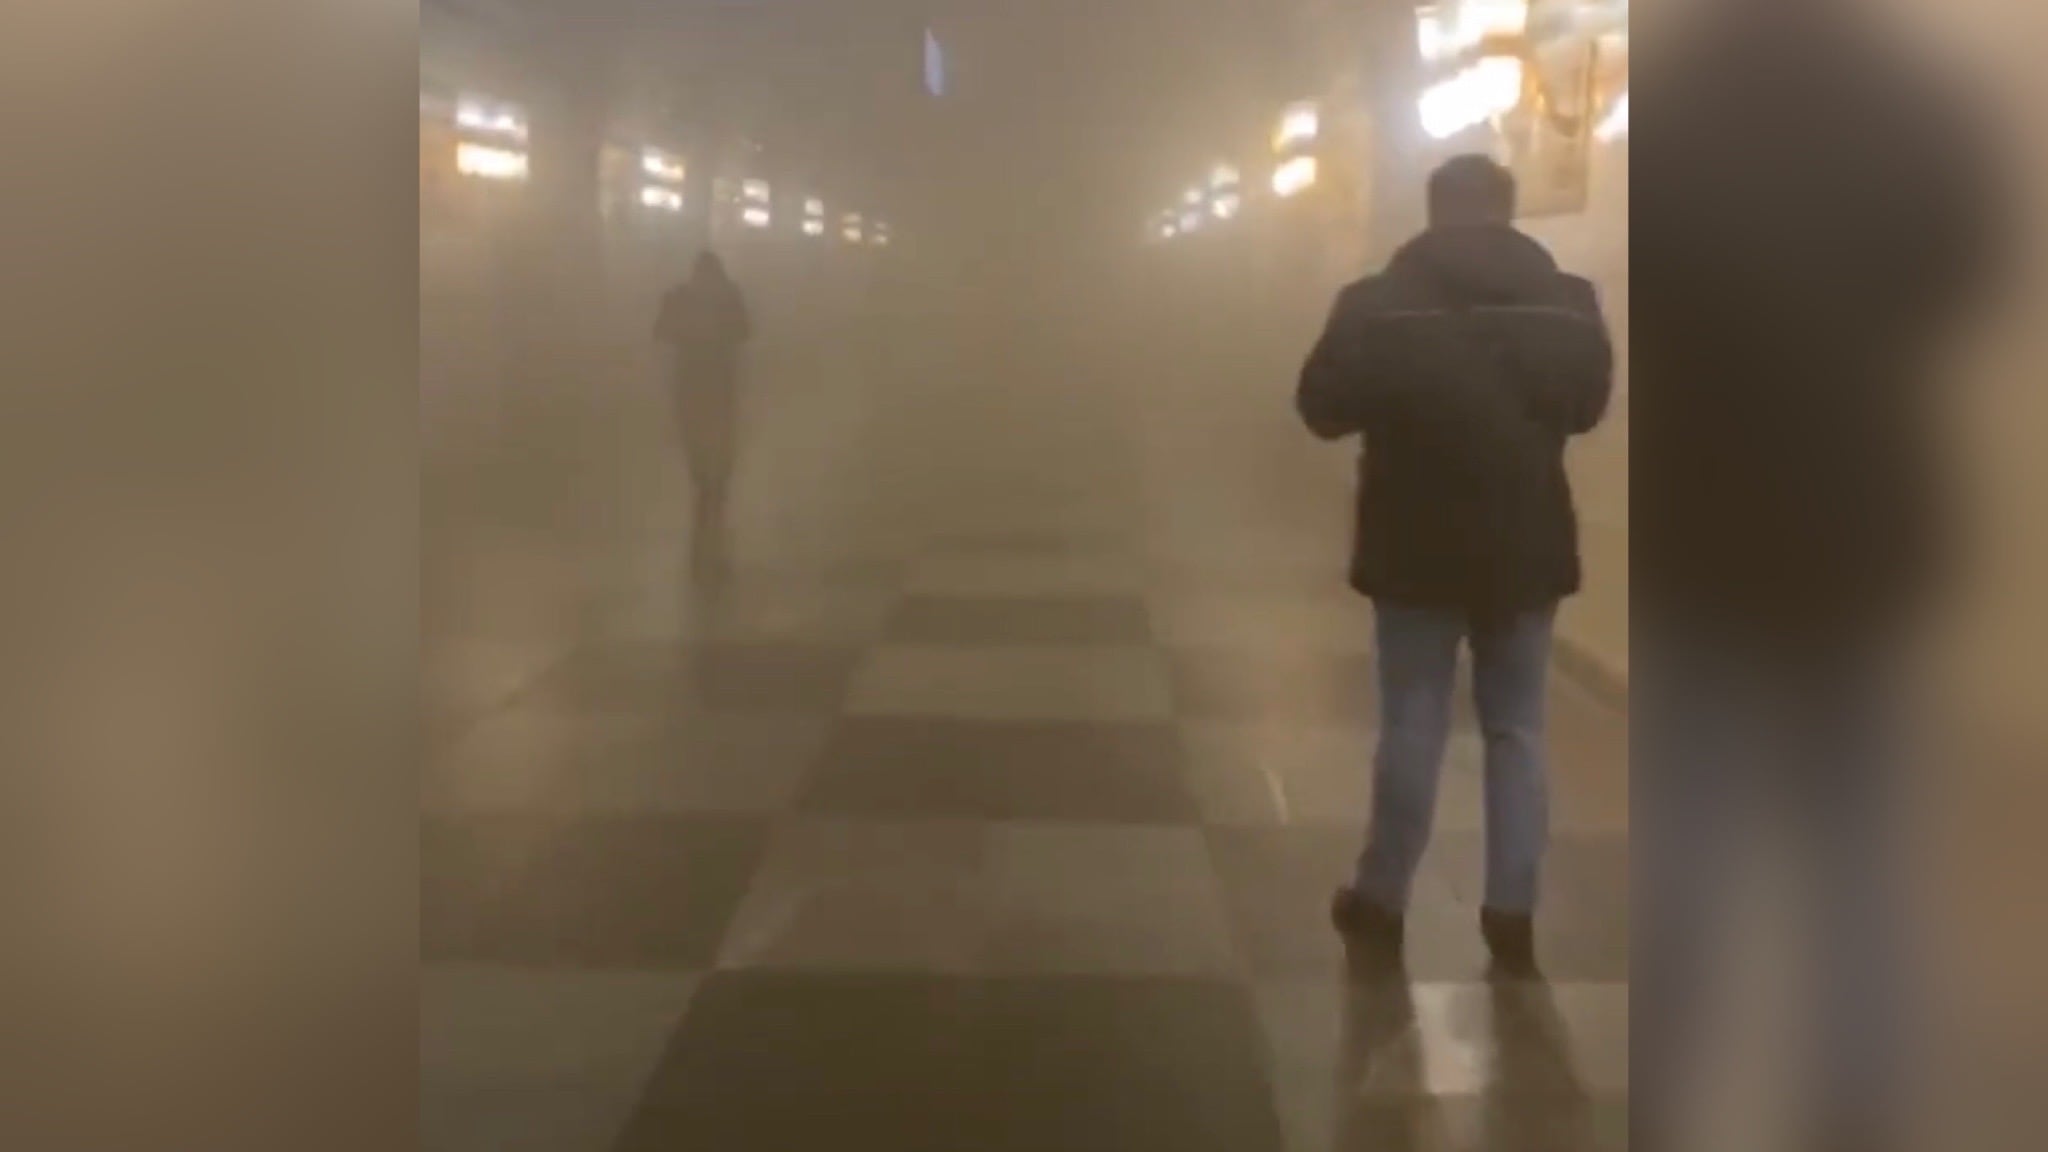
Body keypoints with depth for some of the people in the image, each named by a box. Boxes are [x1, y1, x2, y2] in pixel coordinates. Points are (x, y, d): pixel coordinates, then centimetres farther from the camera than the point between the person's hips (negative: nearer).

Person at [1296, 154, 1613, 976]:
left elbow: (1322, 409, -3)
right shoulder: (1567, 304, -4)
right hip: (1526, 548, 2)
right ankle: (1512, 916, 12)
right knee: (1516, 730, 11)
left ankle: (1380, 905, 17)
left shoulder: (1378, 305, -12)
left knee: (1412, 727, 8)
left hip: (1418, 549, -1)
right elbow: (1587, 405, 11)